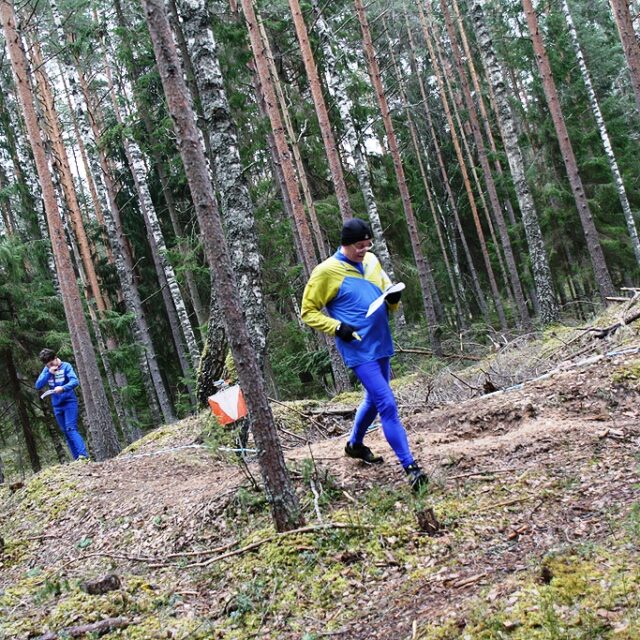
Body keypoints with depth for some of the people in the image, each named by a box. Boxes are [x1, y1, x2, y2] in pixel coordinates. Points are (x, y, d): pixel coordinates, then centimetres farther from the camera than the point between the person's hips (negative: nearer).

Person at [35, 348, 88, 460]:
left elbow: (75, 381, -19)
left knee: (71, 429, -19)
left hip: (69, 402, -6)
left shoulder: (66, 366, -6)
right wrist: (49, 373, -13)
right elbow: (38, 385, -1)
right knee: (66, 433, 6)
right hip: (57, 406, 6)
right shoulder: (46, 370, 8)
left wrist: (63, 388, -37)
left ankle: (83, 455, -27)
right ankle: (77, 459, 9)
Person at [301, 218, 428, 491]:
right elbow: (308, 312, -6)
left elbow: (387, 291, 19)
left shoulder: (372, 261, 7)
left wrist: (394, 299, -5)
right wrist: (337, 327, -20)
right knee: (388, 405, -12)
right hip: (359, 351, -8)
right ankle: (410, 467, -7)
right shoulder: (327, 271, -12)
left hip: (381, 345, 8)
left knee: (374, 400, 22)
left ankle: (355, 444, 46)